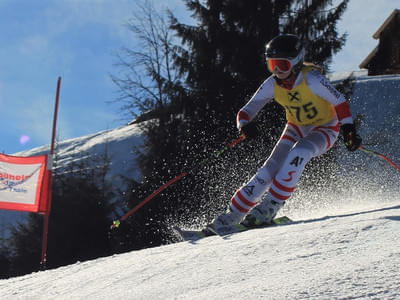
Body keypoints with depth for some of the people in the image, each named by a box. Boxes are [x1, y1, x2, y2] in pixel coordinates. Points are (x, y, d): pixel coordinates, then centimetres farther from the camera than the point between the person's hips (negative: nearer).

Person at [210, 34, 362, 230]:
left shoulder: (311, 80, -27)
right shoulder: (272, 84, -13)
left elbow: (339, 102, -19)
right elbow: (246, 111, -10)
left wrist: (349, 130, -29)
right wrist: (245, 125, -33)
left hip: (325, 129, -4)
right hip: (296, 127, 4)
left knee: (298, 152, -34)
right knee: (273, 166, -15)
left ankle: (270, 206, -28)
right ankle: (234, 213, -10)